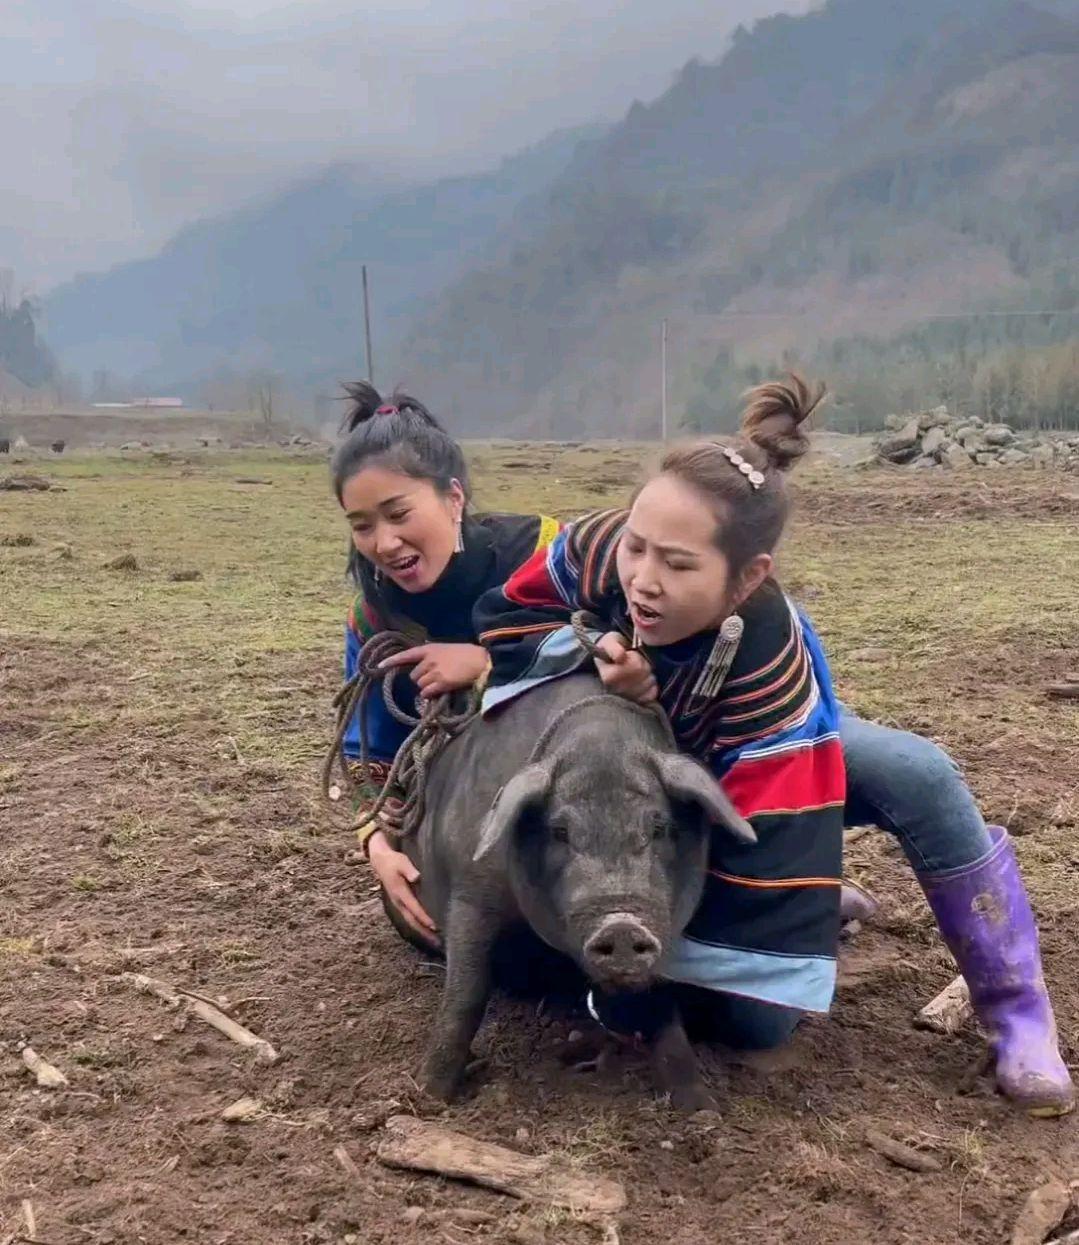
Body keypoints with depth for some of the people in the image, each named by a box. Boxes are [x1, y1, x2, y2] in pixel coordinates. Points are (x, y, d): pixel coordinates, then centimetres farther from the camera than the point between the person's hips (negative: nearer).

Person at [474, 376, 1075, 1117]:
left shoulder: (770, 671, -43)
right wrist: (591, 657, -38)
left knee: (921, 778, -25)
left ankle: (1017, 1013, -5)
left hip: (741, 763, -1)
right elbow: (508, 612, -18)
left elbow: (764, 841, -41)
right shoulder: (602, 551, -36)